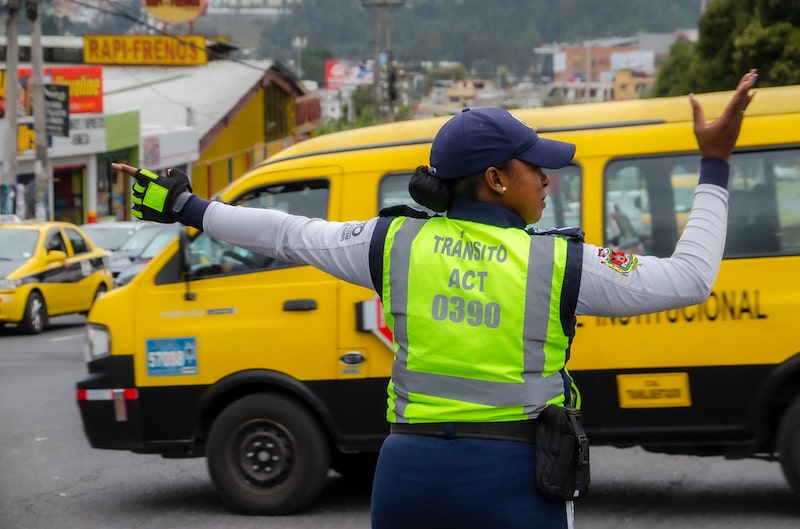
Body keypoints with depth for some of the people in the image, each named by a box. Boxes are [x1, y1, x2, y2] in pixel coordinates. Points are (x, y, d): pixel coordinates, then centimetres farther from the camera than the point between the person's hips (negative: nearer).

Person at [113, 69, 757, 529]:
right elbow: (691, 276, -1)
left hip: (410, 470, 4)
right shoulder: (559, 262, -6)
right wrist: (715, 166, 8)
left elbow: (291, 234, 14)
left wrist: (188, 209, 29)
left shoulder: (396, 243, 3)